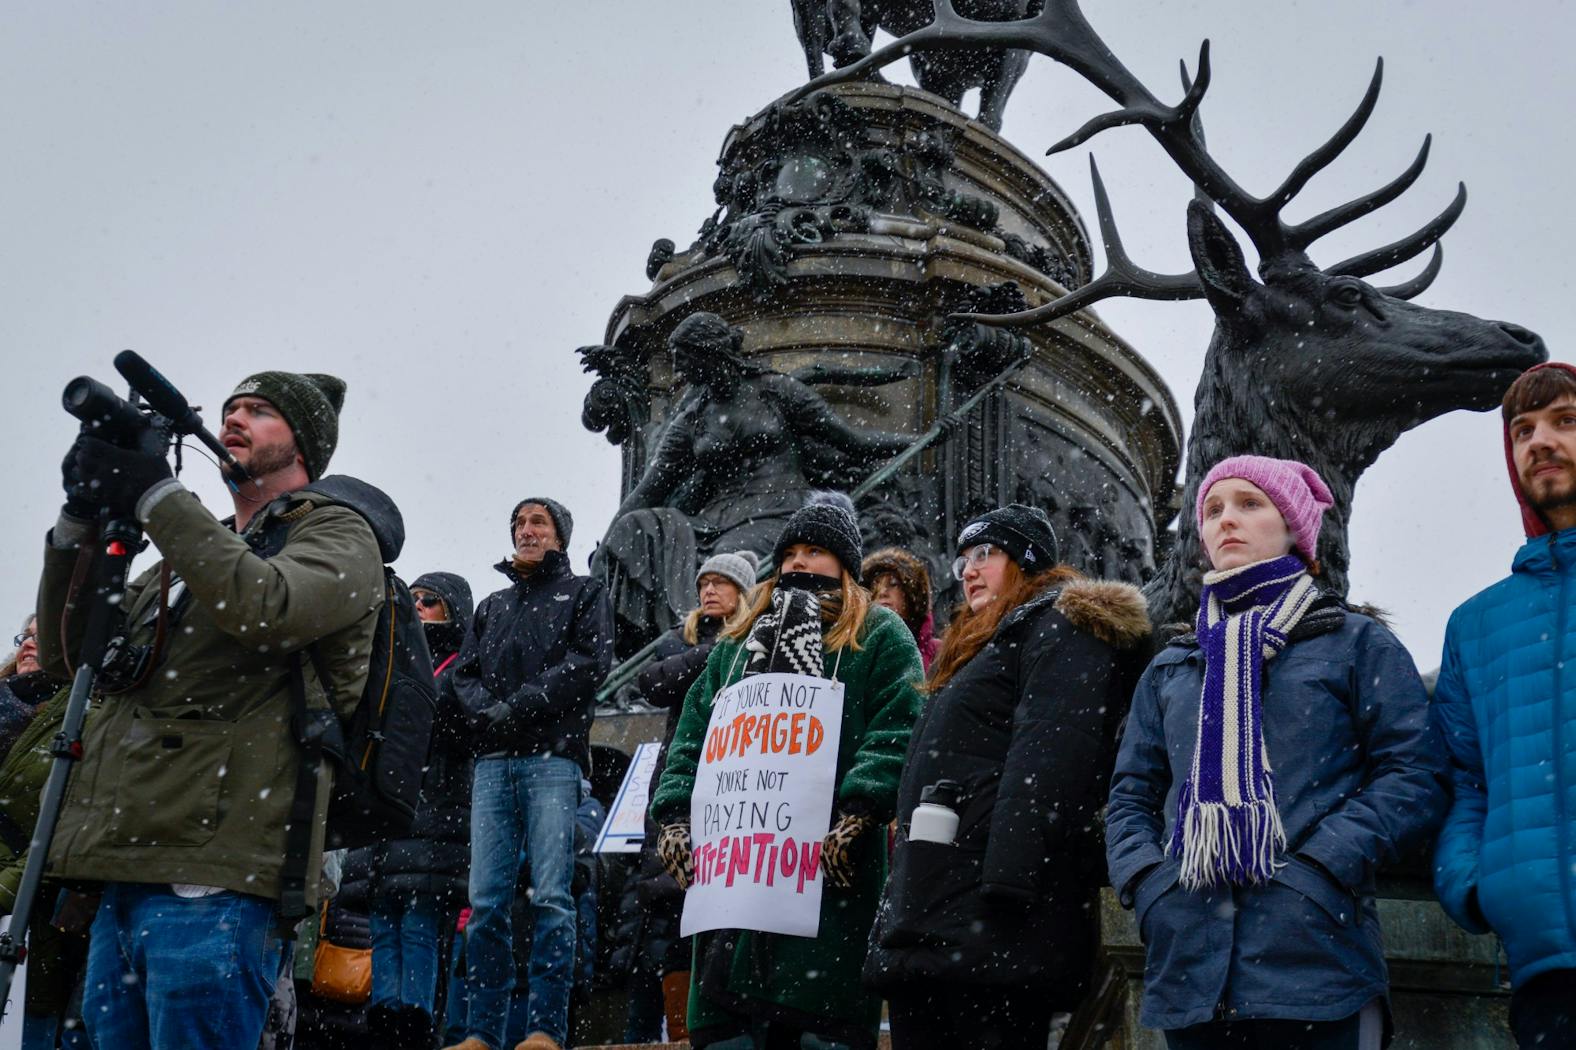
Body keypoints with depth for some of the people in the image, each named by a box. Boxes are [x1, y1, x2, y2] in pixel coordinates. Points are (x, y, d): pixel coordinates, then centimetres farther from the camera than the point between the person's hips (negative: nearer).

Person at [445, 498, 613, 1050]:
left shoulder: (583, 593, 14)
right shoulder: (492, 605, 26)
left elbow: (589, 661, -2)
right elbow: (464, 673, 15)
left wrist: (519, 706, -11)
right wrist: (488, 712, -7)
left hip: (552, 757, -4)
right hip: (493, 761, 4)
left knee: (551, 896, -9)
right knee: (485, 899, -2)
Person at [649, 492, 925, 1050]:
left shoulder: (878, 636, 8)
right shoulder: (739, 642, 25)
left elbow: (896, 731, -6)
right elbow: (694, 732, 20)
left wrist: (855, 818, -18)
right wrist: (675, 817, 6)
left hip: (828, 863, -5)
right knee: (723, 1003, 2)